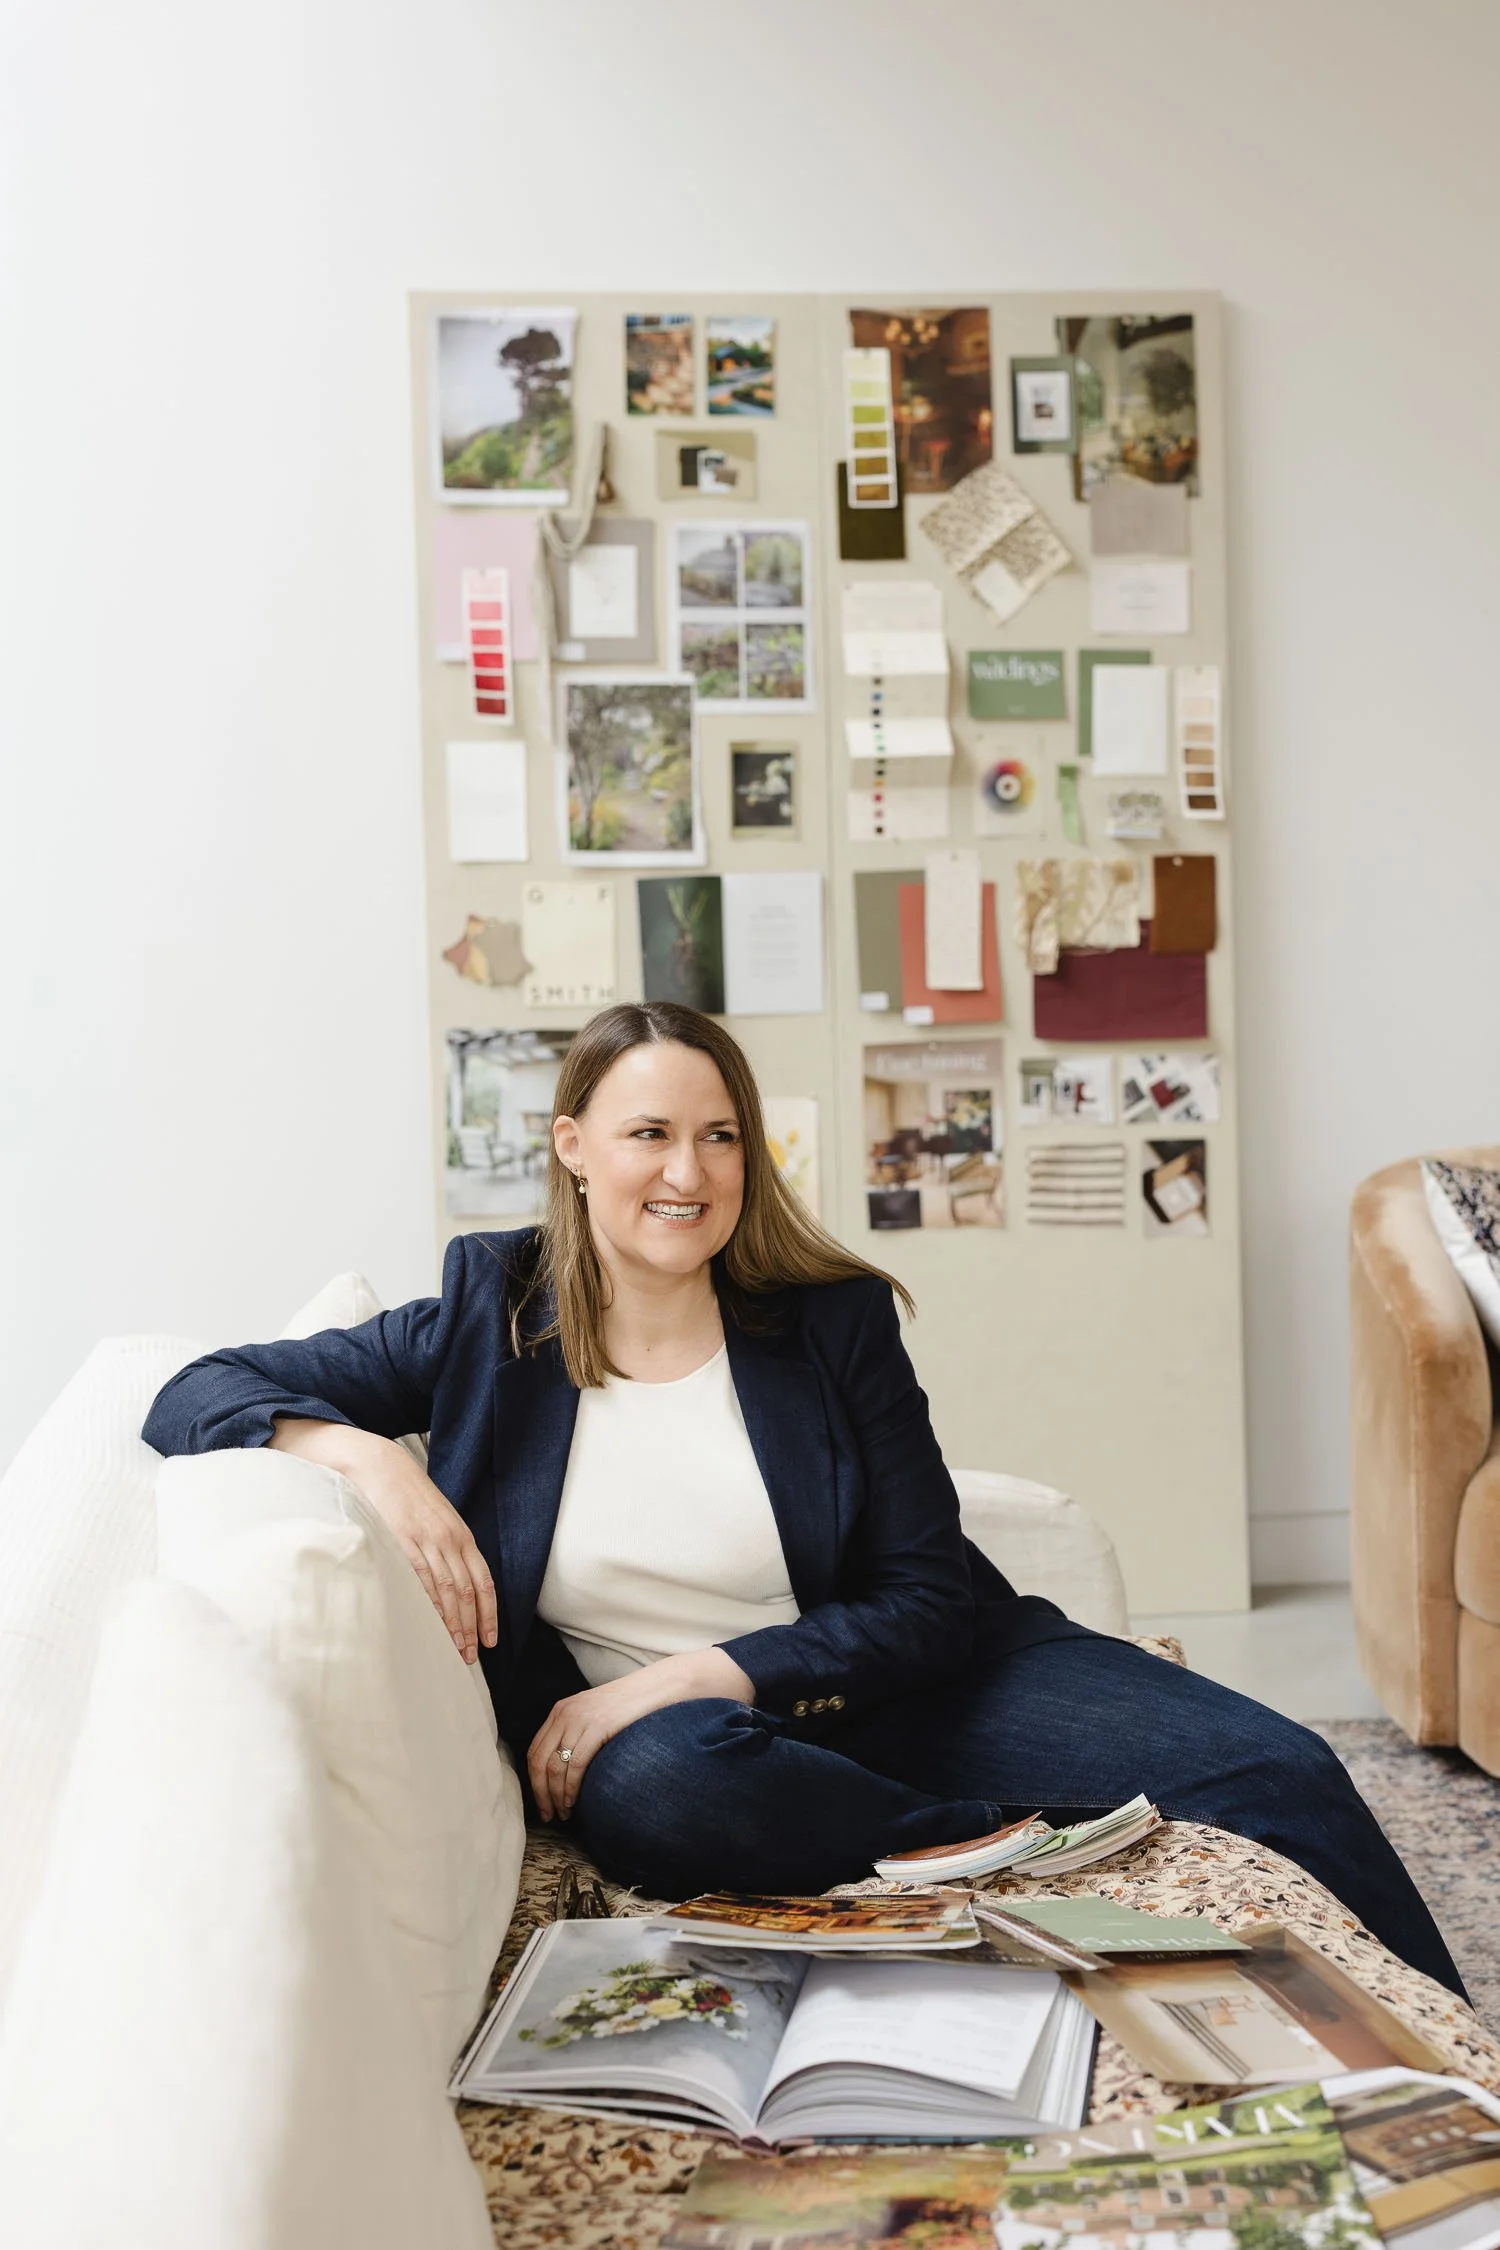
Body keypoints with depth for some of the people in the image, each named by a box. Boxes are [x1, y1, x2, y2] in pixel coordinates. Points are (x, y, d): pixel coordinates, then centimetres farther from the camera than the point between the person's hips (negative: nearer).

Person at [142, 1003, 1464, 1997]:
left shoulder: (835, 1323, 0)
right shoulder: (489, 1323, 0)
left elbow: (929, 1602, -5)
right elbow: (197, 1394, -2)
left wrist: (685, 1677, -18)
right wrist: (363, 1454, -25)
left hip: (874, 1688, 1)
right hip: (657, 1721, -1)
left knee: (1277, 1773, -18)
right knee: (658, 1793, -39)